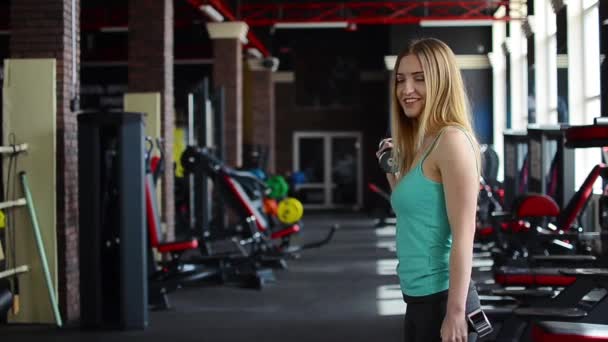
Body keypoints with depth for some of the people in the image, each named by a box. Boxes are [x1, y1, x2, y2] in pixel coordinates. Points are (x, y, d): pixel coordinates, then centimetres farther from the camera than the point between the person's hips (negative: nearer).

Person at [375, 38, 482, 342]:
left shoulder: (452, 140, -13)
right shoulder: (421, 145, 13)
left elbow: (463, 236, -18)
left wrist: (456, 313, -21)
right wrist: (392, 170, 12)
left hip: (441, 298, -9)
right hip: (419, 299, 9)